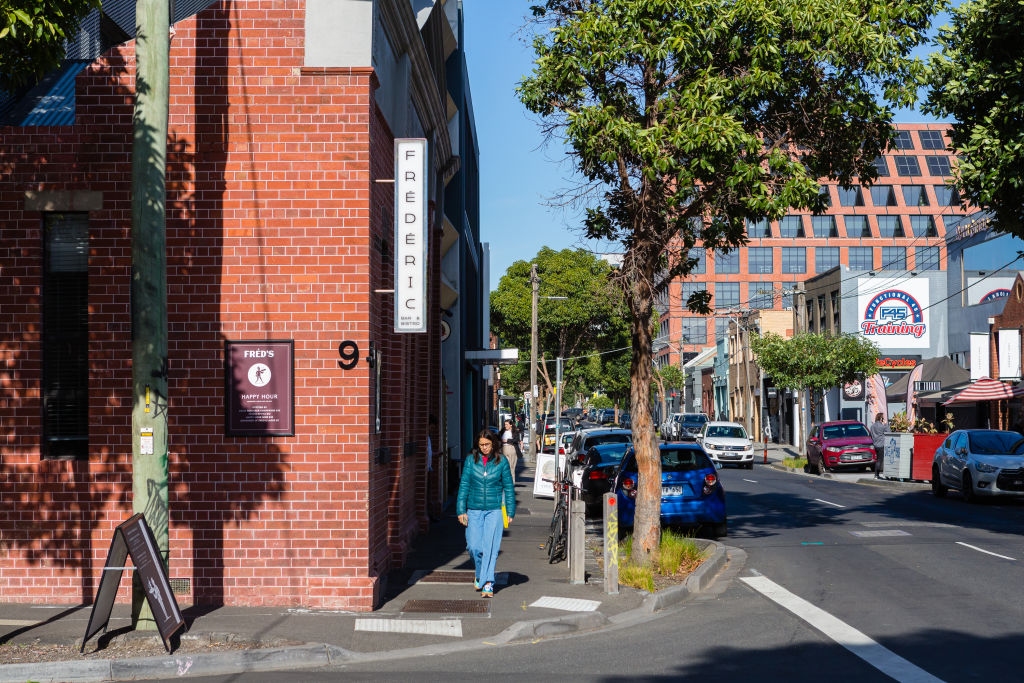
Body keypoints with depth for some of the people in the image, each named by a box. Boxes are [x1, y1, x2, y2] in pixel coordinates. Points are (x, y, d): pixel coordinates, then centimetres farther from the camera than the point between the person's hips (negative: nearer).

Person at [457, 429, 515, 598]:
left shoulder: (501, 462, 0)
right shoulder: (471, 460, 2)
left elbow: (508, 487, 6)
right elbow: (464, 485, 5)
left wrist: (510, 512, 3)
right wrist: (461, 510, 0)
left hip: (495, 510, -1)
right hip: (474, 510, 1)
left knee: (490, 547, -7)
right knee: (474, 546, -1)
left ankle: (487, 583, -1)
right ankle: (479, 572, 28)